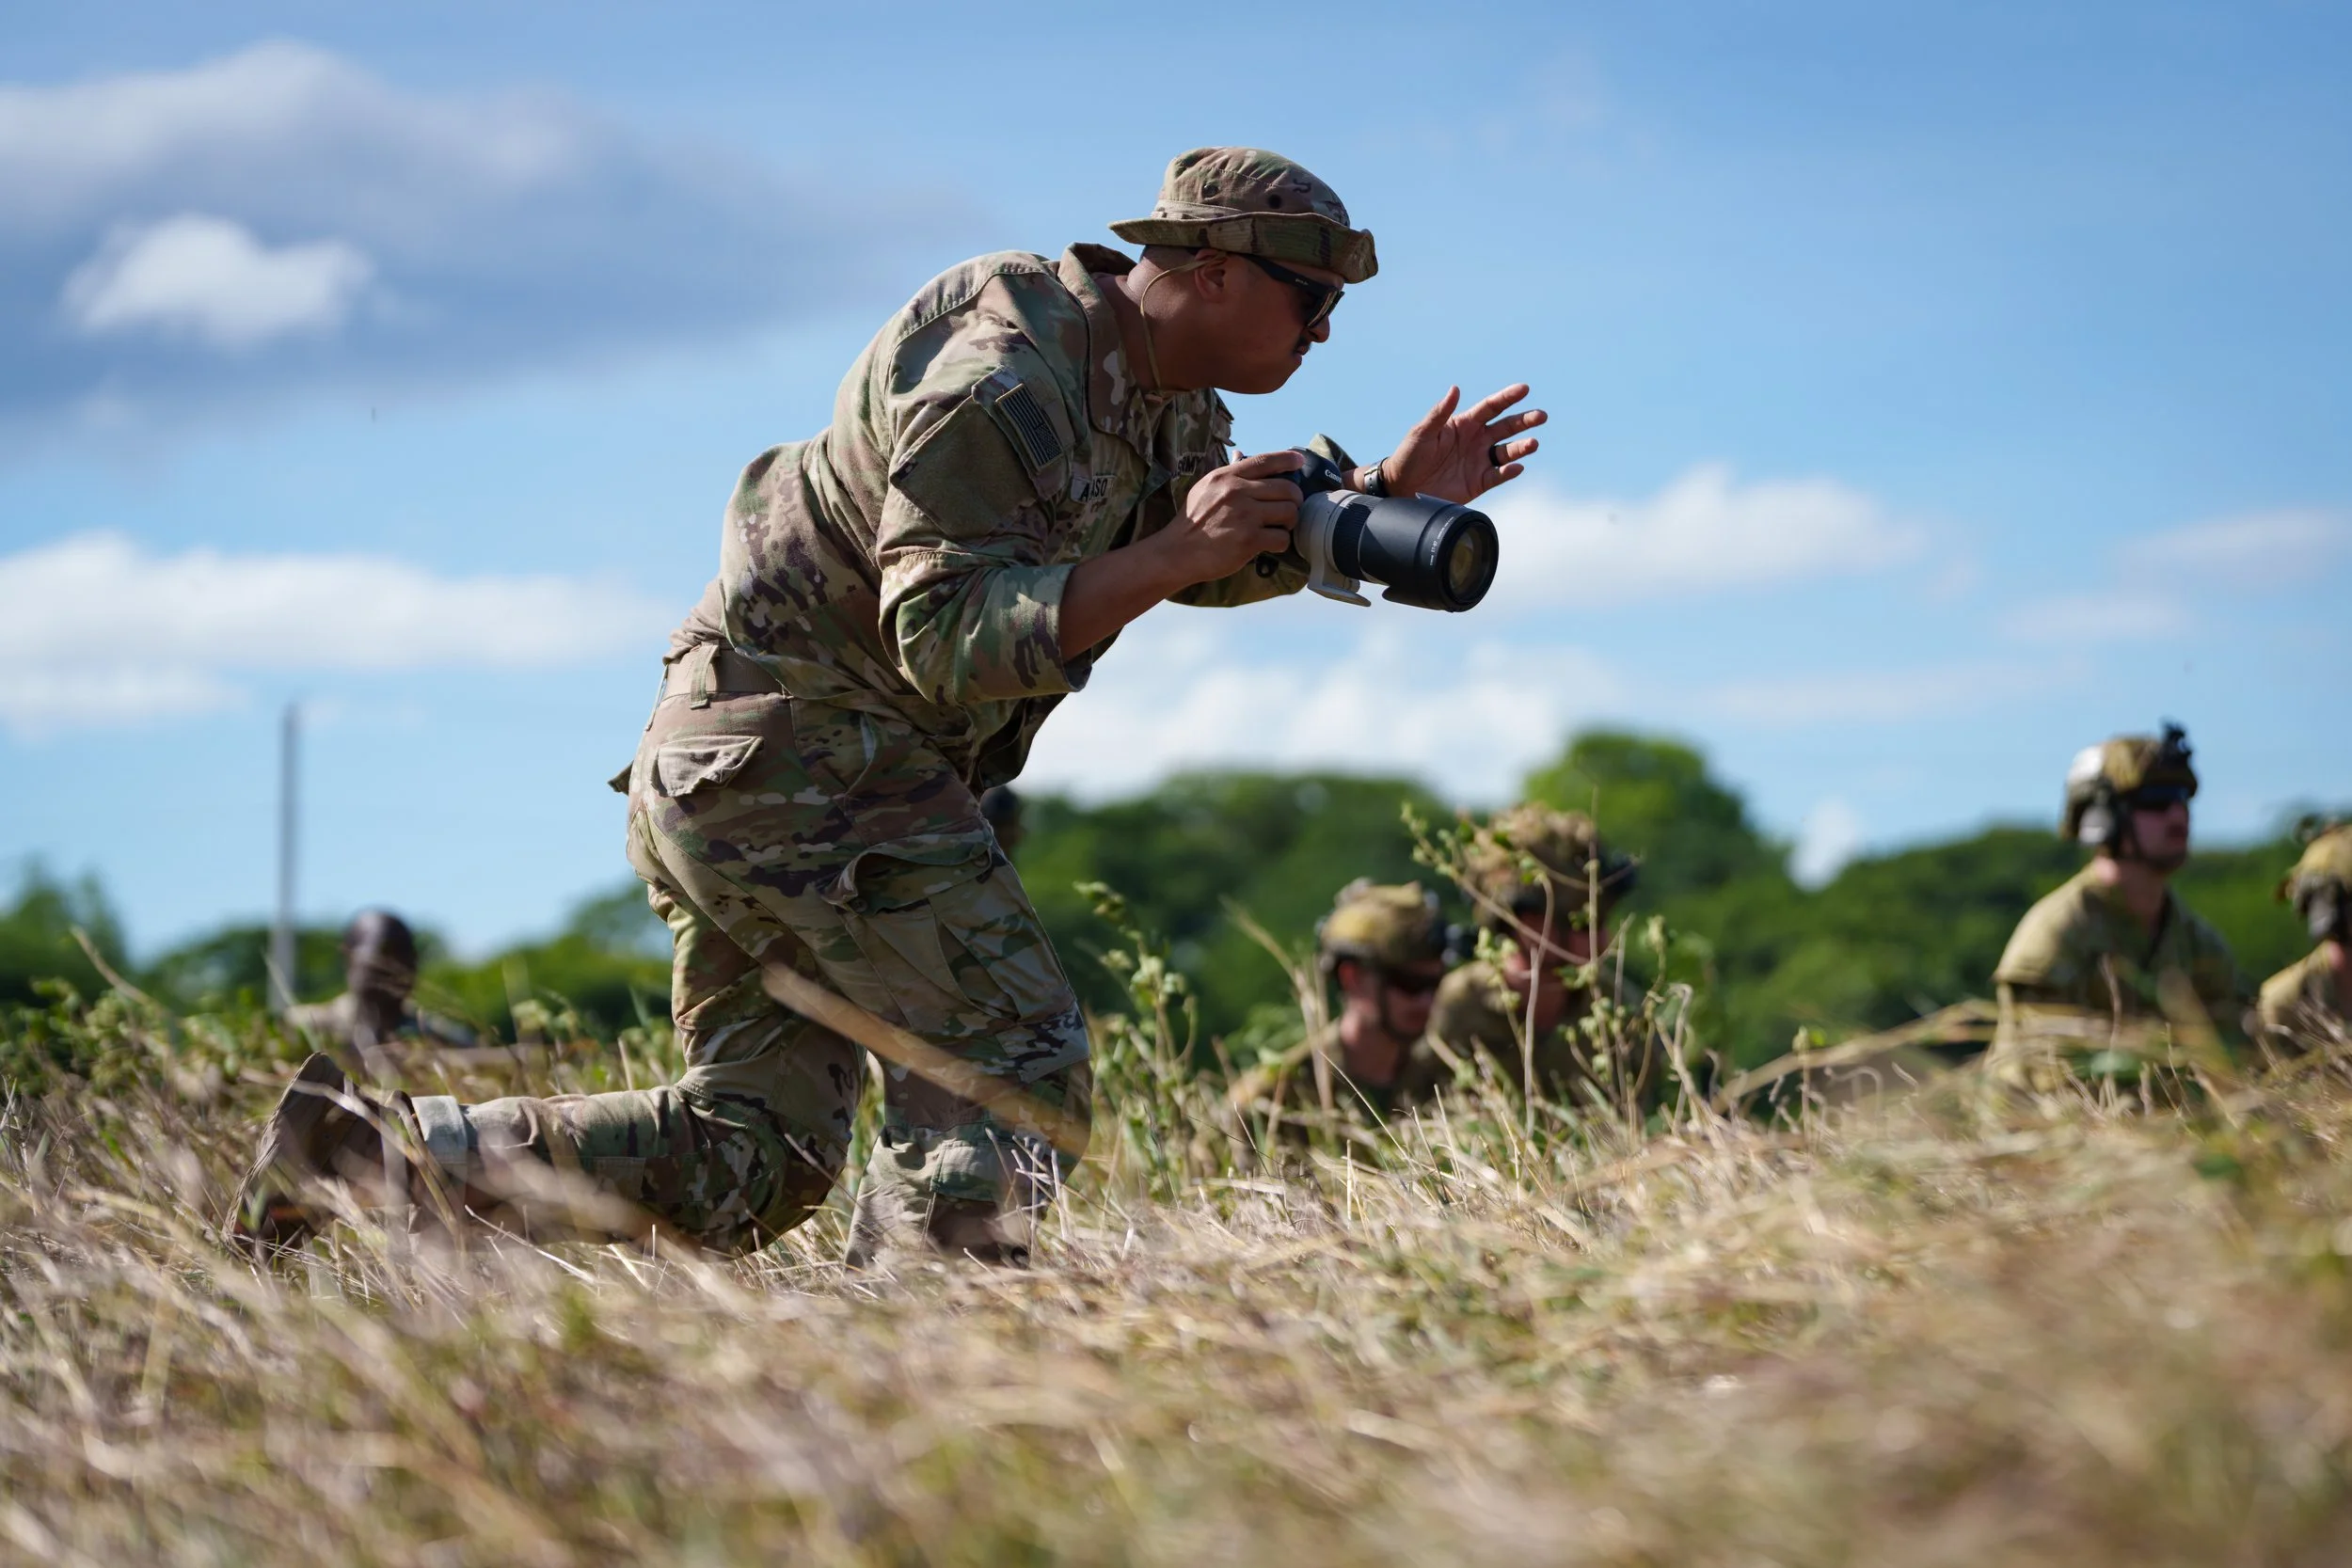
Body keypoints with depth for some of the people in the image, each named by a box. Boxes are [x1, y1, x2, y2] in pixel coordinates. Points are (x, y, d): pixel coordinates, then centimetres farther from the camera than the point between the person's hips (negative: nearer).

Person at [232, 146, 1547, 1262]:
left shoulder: (1168, 396, 10)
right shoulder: (1003, 383, -20)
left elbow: (1223, 554, 24)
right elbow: (948, 640, -26)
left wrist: (1392, 498, 9)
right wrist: (1165, 555, -32)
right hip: (799, 751, -10)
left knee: (746, 1163, 7)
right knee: (1010, 1069, -12)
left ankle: (360, 1153, 7)